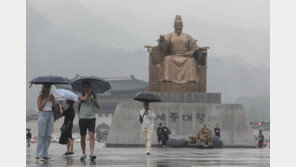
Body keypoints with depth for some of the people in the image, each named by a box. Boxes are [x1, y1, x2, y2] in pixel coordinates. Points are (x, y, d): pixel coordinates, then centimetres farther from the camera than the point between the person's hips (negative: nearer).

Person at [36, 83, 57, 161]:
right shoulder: (40, 96, 0)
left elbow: (55, 108, 7)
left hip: (50, 116, 5)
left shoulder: (51, 96, 12)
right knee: (41, 136, -9)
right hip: (42, 115, -5)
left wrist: (52, 100, -8)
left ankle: (45, 155, 4)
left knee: (48, 136, 1)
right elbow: (39, 108, -10)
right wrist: (46, 100, -13)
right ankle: (39, 155, -10)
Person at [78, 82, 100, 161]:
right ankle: (83, 153, 22)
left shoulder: (93, 96, 12)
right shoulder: (81, 95, 4)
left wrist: (94, 99, -6)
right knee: (82, 137, 7)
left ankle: (92, 153, -25)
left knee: (92, 135, -16)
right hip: (83, 118, 0)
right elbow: (84, 98, -20)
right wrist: (88, 92, -4)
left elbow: (98, 107, 9)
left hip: (91, 118, 0)